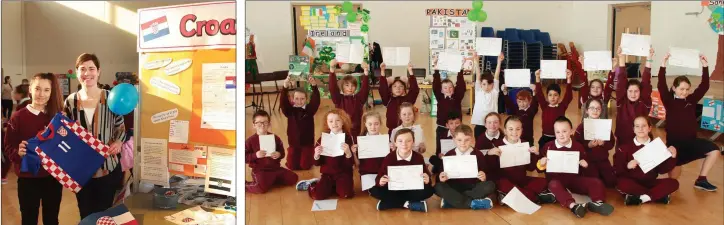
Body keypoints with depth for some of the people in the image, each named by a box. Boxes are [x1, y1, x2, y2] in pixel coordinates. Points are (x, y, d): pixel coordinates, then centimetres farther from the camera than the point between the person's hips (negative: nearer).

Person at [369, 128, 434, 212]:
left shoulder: (418, 157, -12)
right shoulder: (389, 158, -12)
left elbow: (427, 176, -10)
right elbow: (379, 177, -12)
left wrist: (427, 180, -34)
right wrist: (380, 181, -36)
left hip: (412, 190, 0)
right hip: (393, 190, 0)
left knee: (429, 190, -27)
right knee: (374, 191, -24)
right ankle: (408, 204, -23)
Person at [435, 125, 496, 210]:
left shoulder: (478, 154, 2)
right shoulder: (449, 155, 2)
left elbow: (485, 176, 4)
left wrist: (484, 178, -20)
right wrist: (442, 179, -18)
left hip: (472, 187, 0)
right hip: (454, 188, 0)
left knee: (490, 185, -26)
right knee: (438, 187, -27)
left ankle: (451, 200, -27)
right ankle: (473, 203, -31)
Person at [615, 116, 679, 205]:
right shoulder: (625, 147, 2)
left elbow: (662, 170, 6)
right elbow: (617, 169, -4)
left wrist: (672, 158, -8)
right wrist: (627, 166, -23)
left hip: (650, 183, 2)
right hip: (633, 183, -2)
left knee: (673, 183, -21)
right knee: (621, 183, -35)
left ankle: (639, 198, -28)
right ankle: (659, 195, -23)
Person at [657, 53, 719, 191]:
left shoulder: (691, 100, 4)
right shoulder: (669, 101, -8)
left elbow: (704, 86, -3)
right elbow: (661, 86, -22)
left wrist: (705, 66, -10)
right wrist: (663, 66, -30)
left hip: (691, 140, 5)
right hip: (674, 142, -5)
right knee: (674, 177, -7)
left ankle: (701, 180, 3)